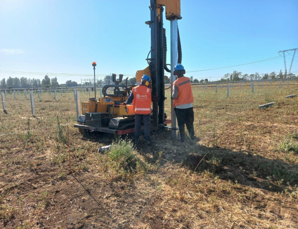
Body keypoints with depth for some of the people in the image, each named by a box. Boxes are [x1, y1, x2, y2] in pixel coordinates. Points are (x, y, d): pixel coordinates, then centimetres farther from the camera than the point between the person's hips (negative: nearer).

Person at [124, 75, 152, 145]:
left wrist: (125, 103, 16)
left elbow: (130, 99, 1)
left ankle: (136, 139, 20)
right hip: (146, 111, -2)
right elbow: (151, 99, 2)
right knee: (147, 126, 5)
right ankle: (147, 140, 7)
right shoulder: (149, 90, -7)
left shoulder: (135, 89, -2)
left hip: (138, 110, 2)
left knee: (137, 125, 13)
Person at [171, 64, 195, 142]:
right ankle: (192, 135, 24)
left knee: (181, 124, 7)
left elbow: (174, 96, -24)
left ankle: (182, 138, 14)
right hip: (189, 105, 4)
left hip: (180, 106, -4)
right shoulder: (188, 80, -2)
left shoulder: (176, 83, -17)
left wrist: (172, 96, -2)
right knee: (190, 122, 17)